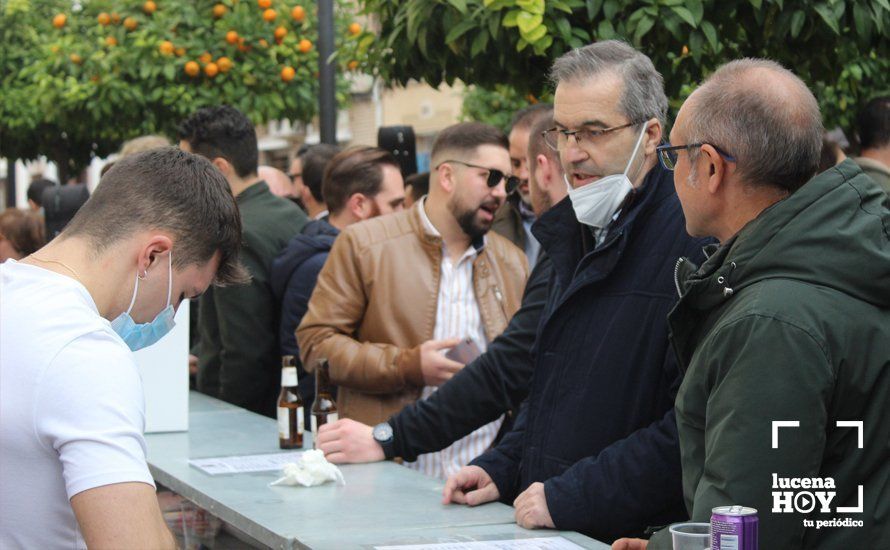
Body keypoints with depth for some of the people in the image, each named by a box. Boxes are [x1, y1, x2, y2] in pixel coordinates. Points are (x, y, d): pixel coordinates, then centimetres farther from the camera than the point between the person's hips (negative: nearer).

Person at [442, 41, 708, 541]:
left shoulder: (696, 241, -15)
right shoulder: (577, 233, 16)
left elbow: (693, 425, -21)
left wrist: (568, 499, -18)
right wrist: (502, 468, 12)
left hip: (637, 535, -7)